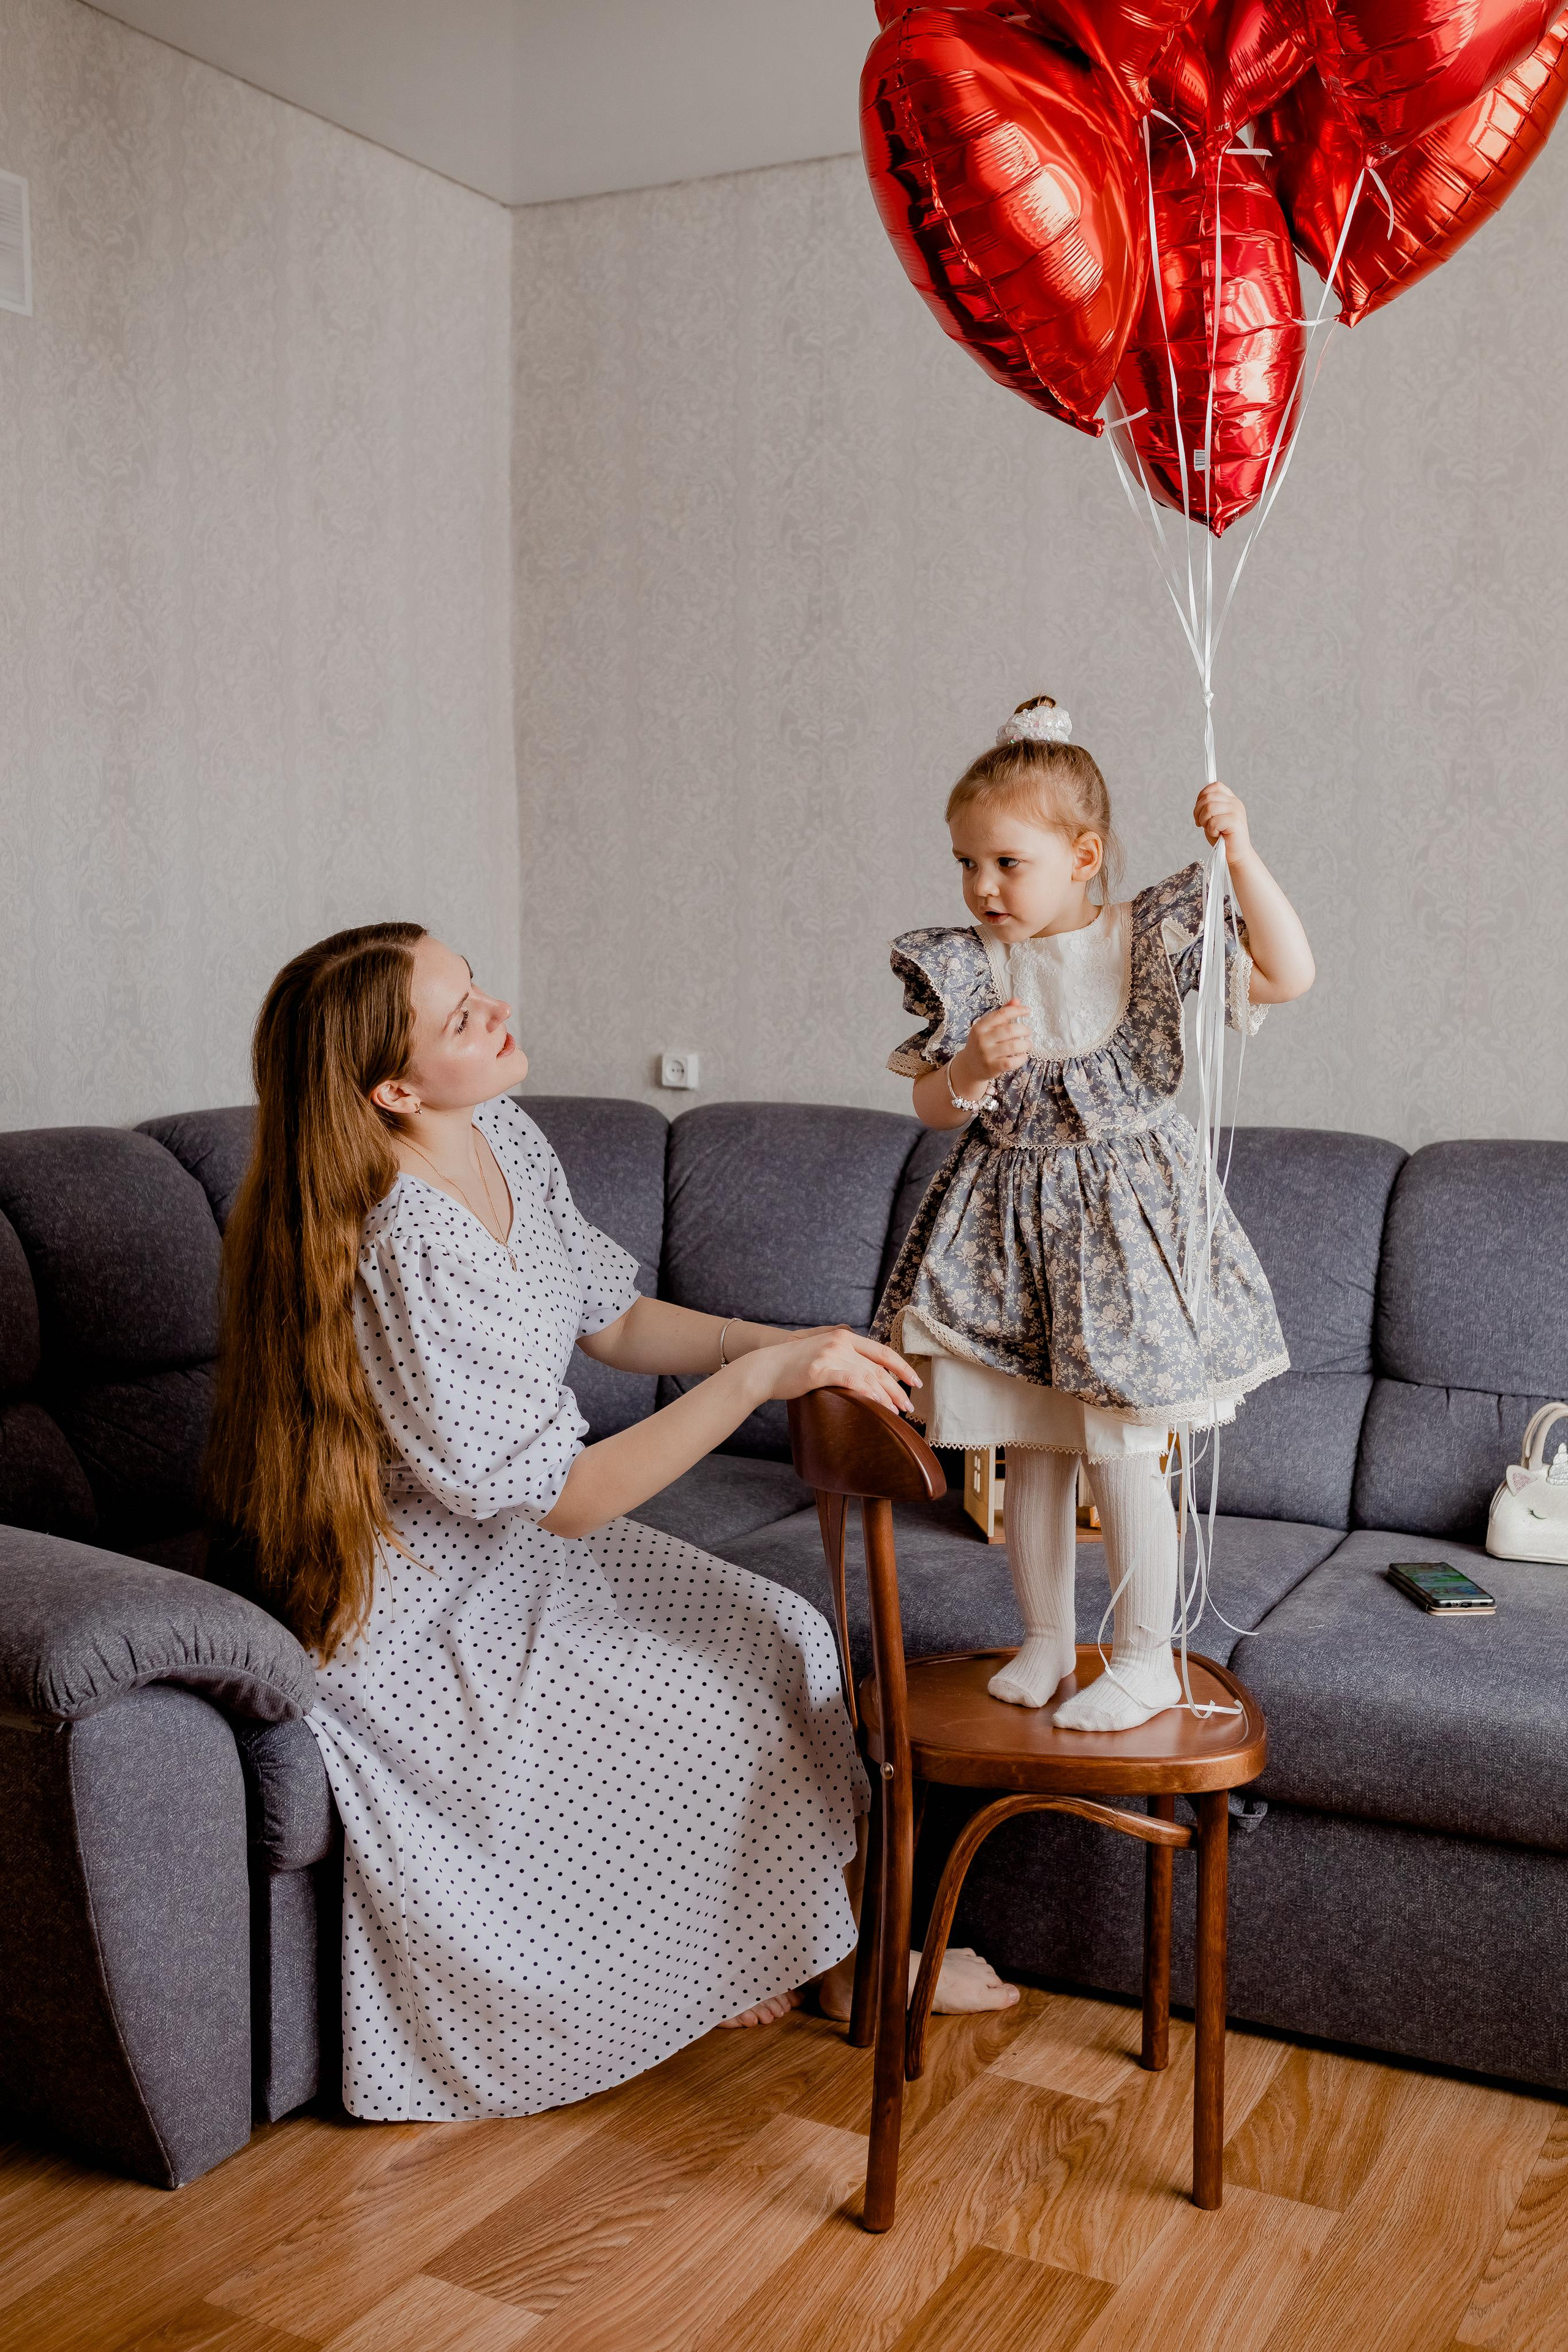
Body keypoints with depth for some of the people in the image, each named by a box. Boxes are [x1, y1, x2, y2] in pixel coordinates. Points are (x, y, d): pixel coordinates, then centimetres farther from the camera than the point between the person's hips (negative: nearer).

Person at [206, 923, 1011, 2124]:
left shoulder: (505, 1139, -5)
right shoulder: (406, 1256, -33)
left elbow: (615, 1320, 6)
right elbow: (567, 1497, -30)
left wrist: (791, 1343, -8)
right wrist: (761, 1375, -30)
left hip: (506, 1548, 8)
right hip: (416, 1612, -8)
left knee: (782, 1635, 1)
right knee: (719, 1707, -6)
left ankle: (835, 1952, 17)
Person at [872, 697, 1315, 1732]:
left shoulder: (1149, 939, -6)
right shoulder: (964, 967, 1)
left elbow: (1288, 973, -13)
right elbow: (932, 1108, 2)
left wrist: (1239, 849, -21)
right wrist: (971, 1070, -21)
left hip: (1126, 1217, -3)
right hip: (1007, 1225, 3)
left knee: (1122, 1458, 0)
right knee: (1031, 1458, 12)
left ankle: (1147, 1660, 17)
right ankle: (1046, 1642, 29)